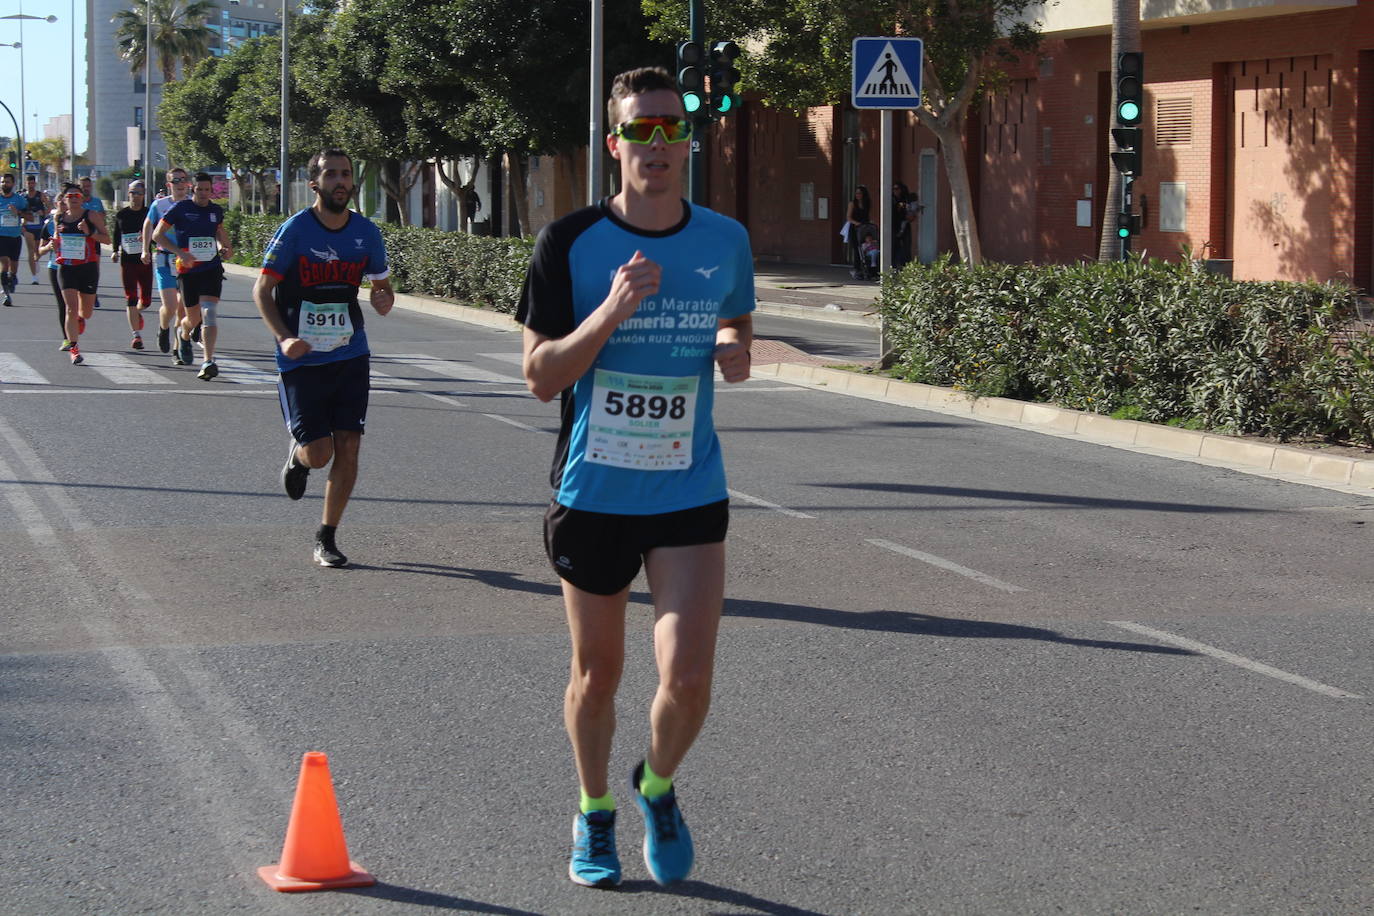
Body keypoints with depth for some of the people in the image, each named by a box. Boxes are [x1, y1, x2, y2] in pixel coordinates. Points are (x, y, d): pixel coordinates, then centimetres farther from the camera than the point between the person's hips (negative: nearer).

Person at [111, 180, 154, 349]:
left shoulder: (149, 213, 0)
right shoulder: (121, 214, 5)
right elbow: (116, 234, 18)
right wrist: (116, 251, 9)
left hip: (145, 261, 0)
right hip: (127, 261, 0)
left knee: (146, 299, 3)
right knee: (131, 298, -6)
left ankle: (138, 311, 39)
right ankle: (136, 334, -5)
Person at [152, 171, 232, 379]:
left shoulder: (216, 211, 8)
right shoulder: (180, 209, -4)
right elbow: (157, 235, -3)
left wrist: (225, 247, 10)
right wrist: (180, 252, -15)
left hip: (212, 268, 1)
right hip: (187, 269, -1)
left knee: (208, 312, -17)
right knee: (194, 318, 9)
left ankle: (208, 361, -21)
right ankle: (183, 332, 47)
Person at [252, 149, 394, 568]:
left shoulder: (367, 232, 0)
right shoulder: (294, 231, -11)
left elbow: (382, 283, 14)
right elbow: (262, 290, -5)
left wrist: (385, 299, -12)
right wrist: (283, 337, -20)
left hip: (350, 356, 3)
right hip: (302, 359, -3)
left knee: (347, 448, -1)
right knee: (318, 452, -7)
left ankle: (326, 539, 13)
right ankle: (296, 454, 31)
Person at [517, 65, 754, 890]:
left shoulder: (726, 241, 0)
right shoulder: (571, 243, -9)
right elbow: (541, 376, -10)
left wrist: (736, 351, -6)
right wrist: (611, 312, -24)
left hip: (690, 493, 1)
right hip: (592, 494, -1)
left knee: (688, 681, -10)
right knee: (598, 674, 14)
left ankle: (659, 787, 23)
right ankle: (595, 813, 39)